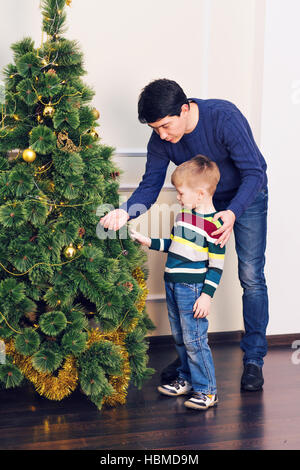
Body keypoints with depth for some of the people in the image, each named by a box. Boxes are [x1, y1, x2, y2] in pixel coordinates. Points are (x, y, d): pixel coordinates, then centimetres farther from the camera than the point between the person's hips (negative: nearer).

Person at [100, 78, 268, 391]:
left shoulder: (224, 117, -33)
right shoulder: (160, 138, -19)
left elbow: (254, 172, -32)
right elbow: (150, 185, -14)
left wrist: (233, 212, -48)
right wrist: (126, 211, -35)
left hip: (246, 195, -4)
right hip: (203, 200, 4)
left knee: (251, 276, -7)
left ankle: (253, 359, 4)